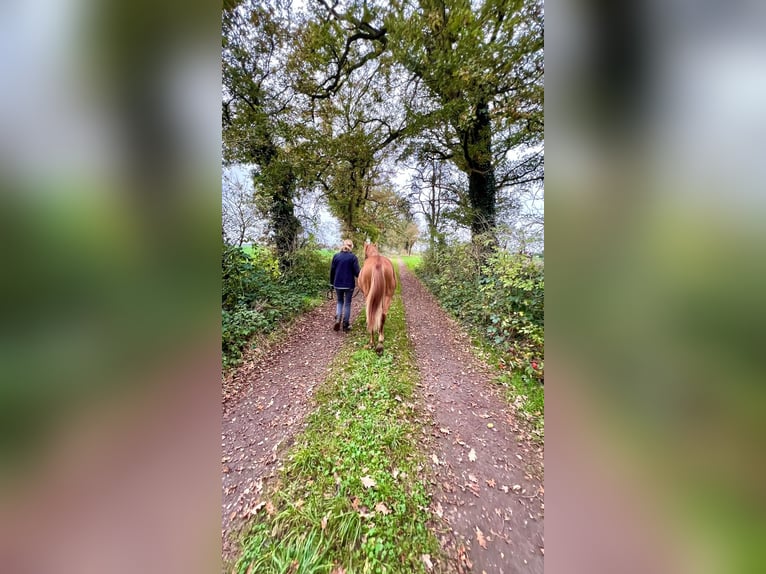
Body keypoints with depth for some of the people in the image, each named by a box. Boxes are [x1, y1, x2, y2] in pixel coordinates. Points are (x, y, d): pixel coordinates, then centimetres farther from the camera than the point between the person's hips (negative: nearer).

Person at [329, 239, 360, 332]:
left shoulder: (336, 256, 2)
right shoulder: (353, 257, -8)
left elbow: (332, 270, 5)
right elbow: (357, 272, -11)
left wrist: (332, 282, 15)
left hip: (338, 283, 3)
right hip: (349, 284, -3)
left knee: (340, 301, 21)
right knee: (347, 303, 8)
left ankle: (337, 319, -1)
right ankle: (345, 326, 14)